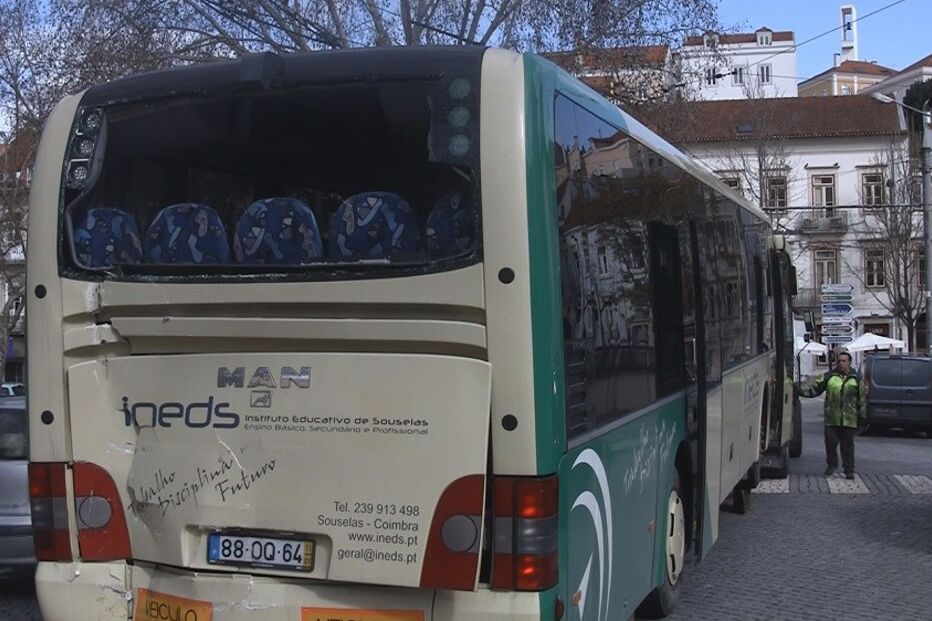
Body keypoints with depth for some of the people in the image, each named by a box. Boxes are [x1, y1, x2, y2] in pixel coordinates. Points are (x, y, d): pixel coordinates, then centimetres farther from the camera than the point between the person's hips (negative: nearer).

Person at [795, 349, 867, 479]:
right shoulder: (828, 377, 6)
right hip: (831, 419, 1)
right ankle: (831, 466, 22)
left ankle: (849, 470, 14)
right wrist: (797, 387, -10)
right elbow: (812, 388, 4)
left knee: (847, 445, 4)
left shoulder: (856, 379, 6)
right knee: (830, 443, 4)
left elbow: (863, 399, 9)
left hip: (849, 420, -1)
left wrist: (862, 417, 6)